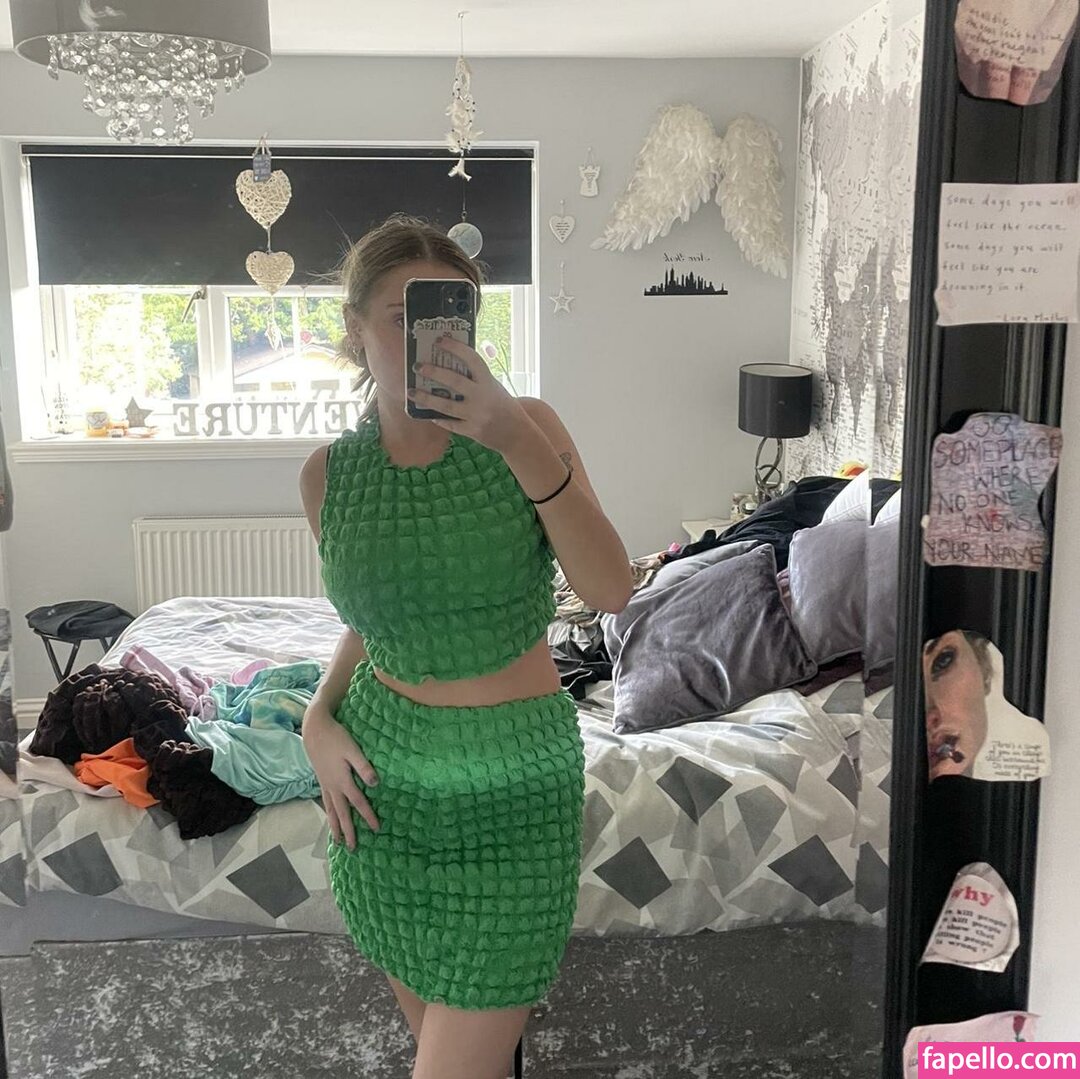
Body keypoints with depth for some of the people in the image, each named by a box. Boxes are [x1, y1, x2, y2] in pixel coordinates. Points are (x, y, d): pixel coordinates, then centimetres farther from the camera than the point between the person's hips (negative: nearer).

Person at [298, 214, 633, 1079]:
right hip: (383, 787, 3)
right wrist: (320, 715, -4)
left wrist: (515, 439, -31)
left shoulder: (528, 428, -10)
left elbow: (611, 591, -22)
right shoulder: (329, 474, -2)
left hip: (513, 787, -3)